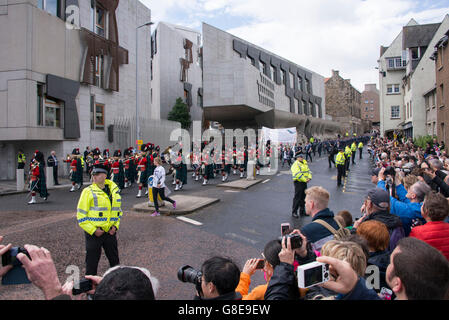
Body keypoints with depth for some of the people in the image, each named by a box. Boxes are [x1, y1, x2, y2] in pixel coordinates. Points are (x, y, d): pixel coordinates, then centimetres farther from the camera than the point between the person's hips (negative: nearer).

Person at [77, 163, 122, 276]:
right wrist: (93, 230, -14)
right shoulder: (88, 191, -8)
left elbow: (118, 210, 16)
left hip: (110, 232, 4)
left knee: (114, 259, 15)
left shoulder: (114, 190, 5)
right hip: (93, 232, -4)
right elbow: (81, 215, -9)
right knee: (92, 261, 7)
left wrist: (115, 226, 3)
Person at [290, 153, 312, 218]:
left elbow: (308, 171, 14)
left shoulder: (304, 163, 14)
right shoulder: (295, 164, -14)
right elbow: (298, 174, -23)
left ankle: (302, 211, 26)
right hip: (298, 183, -8)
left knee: (303, 197, 14)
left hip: (304, 183, 8)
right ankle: (294, 212, 4)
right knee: (297, 198, -5)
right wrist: (305, 179, -20)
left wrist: (309, 177, -5)